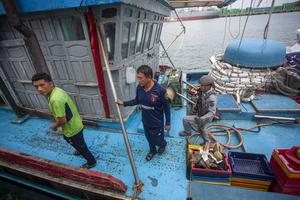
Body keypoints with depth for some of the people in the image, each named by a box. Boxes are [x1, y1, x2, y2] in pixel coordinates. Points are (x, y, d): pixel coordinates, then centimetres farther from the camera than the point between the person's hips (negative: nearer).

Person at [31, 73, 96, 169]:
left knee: (80, 145, 14)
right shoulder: (58, 90, -3)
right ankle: (81, 150, 61)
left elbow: (63, 120, -28)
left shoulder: (55, 99, -34)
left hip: (72, 129, -9)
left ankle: (91, 162, 38)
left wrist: (55, 126, -7)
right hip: (76, 124, 9)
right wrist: (57, 123, 17)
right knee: (72, 141, 35)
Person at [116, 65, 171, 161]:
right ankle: (152, 150, 58)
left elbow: (166, 107, -16)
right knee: (149, 138, 27)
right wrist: (124, 103, -3)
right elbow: (137, 101, 7)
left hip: (157, 122, -5)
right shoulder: (139, 87, -12)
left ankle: (163, 144, 55)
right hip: (145, 121, 5)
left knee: (158, 141, 19)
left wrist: (167, 123, -8)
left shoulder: (160, 90, -29)